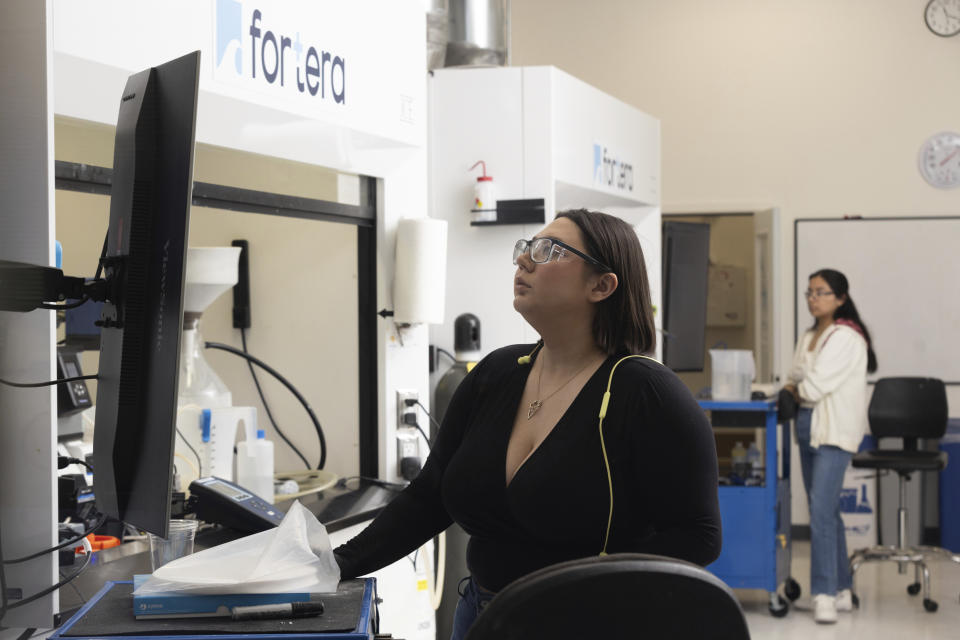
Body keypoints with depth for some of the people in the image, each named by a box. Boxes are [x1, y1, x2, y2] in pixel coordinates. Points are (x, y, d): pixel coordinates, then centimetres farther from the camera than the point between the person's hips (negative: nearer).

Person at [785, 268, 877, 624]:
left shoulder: (847, 337, -10)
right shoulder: (810, 337, 16)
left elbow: (816, 385, -16)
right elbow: (796, 381, 18)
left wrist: (797, 390, 3)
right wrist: (798, 389, -3)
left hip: (834, 433, -9)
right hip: (807, 427, 9)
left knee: (822, 512, -16)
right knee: (825, 513, 11)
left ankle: (825, 595, -15)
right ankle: (842, 590, 20)